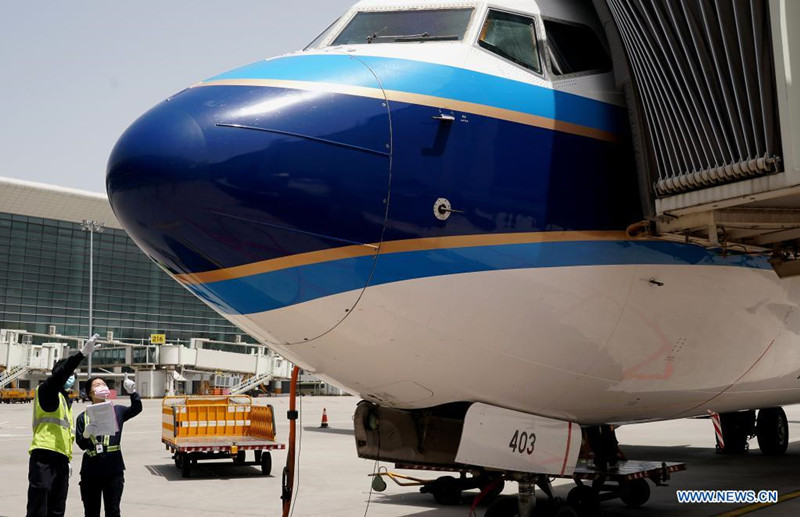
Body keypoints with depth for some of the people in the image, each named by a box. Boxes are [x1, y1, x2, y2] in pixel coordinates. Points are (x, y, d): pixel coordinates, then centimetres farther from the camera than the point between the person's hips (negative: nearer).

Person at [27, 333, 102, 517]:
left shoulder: (66, 399, 24)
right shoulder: (47, 391, 0)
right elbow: (60, 374, -21)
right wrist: (83, 353, -31)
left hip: (61, 458, 9)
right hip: (44, 456, -9)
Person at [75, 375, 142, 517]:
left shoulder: (117, 411, 4)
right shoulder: (83, 417, 4)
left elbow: (136, 409, -14)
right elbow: (81, 445, 1)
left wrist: (132, 392, -31)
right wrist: (85, 435, -21)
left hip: (113, 469, 0)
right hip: (91, 470, 1)